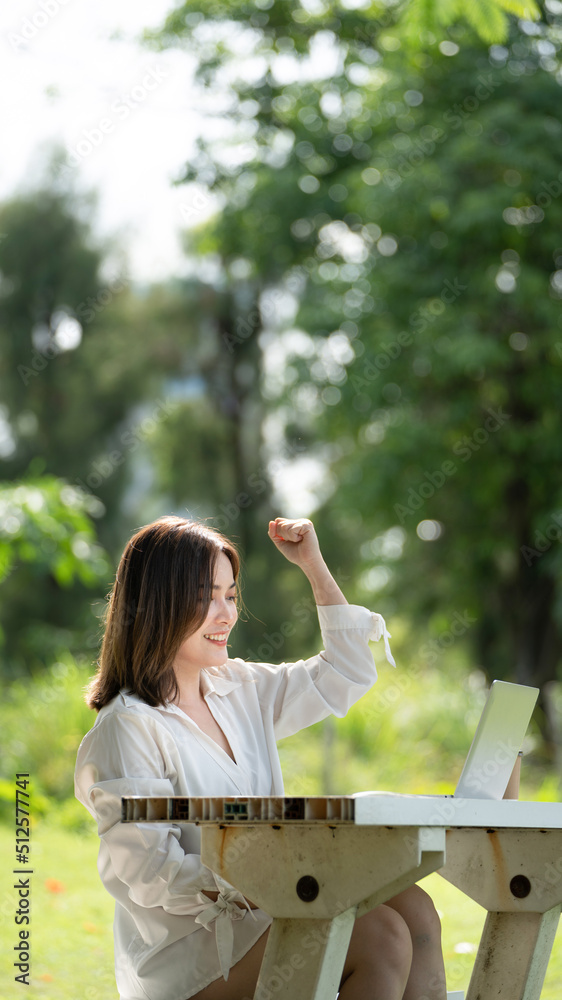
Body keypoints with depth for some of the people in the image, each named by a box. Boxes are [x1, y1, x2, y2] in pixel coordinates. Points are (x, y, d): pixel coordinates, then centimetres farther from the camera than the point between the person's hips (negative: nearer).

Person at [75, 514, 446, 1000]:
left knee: (413, 909, -13)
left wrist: (315, 566, 15)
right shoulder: (127, 730, -13)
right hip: (186, 951, -8)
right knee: (382, 937, -23)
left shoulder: (240, 690, 12)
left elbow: (344, 676, 21)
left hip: (263, 911, 8)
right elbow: (148, 876, -18)